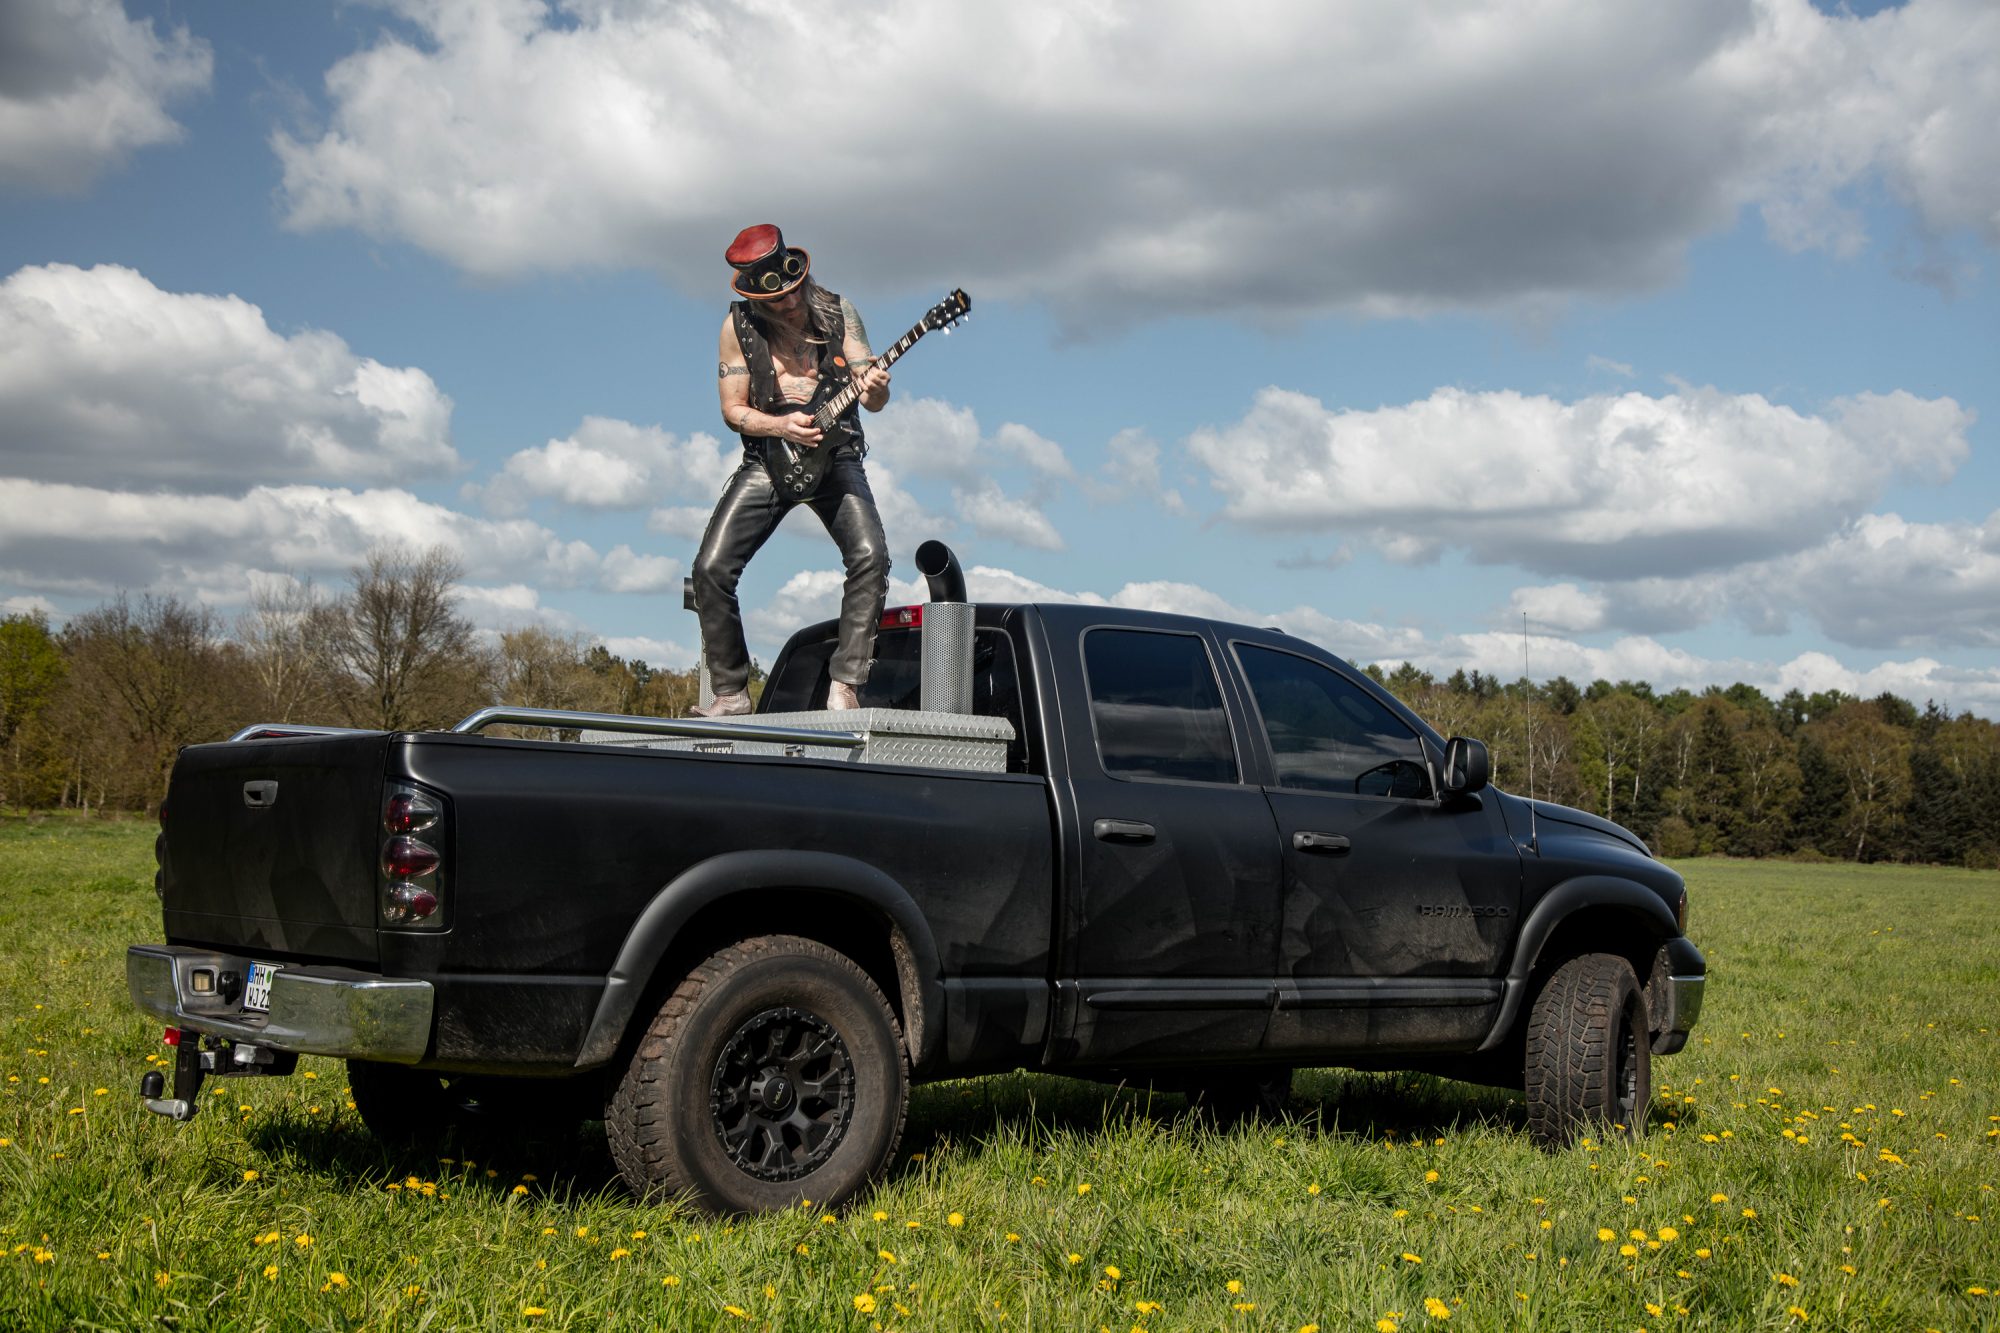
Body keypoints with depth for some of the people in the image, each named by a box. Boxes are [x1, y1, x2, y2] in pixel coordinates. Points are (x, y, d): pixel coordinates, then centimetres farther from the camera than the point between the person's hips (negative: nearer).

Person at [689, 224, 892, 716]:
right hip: (768, 460, 1)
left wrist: (875, 390, -28)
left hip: (834, 456, 0)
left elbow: (871, 398, -3)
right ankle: (731, 691, 2)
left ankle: (843, 685, -18)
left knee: (870, 555, -23)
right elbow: (732, 409, -1)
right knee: (711, 568, -12)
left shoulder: (838, 311, -3)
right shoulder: (738, 325, -4)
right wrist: (783, 426, -19)